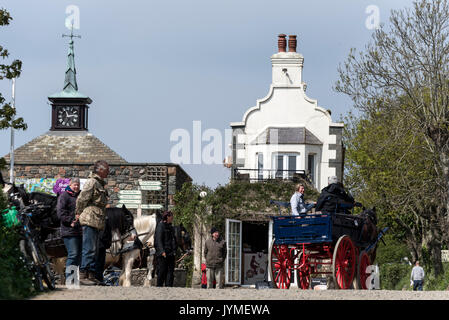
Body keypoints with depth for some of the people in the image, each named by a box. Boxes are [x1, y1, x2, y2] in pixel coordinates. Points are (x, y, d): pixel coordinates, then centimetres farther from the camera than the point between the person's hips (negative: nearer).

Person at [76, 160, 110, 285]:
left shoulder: (100, 184, 19)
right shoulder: (92, 182, -10)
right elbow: (81, 199, -13)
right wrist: (80, 213, -3)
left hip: (96, 222, 10)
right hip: (90, 220, -10)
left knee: (93, 250, 11)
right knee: (89, 249, -11)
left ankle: (91, 275, 14)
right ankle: (83, 276, -11)